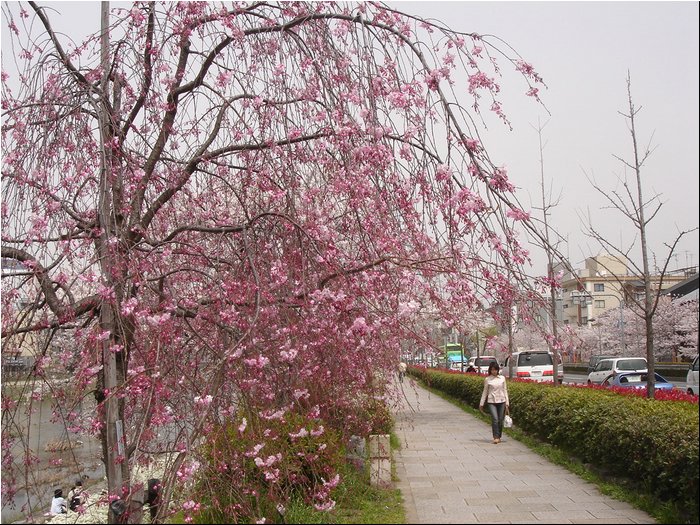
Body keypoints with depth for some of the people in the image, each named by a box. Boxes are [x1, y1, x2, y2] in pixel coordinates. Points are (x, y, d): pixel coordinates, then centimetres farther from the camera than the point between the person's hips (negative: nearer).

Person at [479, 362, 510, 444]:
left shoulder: (502, 378, 5)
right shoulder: (487, 379, 1)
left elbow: (505, 391, 9)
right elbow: (485, 392, 8)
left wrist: (507, 403, 5)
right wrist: (481, 403, 8)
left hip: (501, 401, 2)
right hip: (492, 402, -2)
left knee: (500, 420, 5)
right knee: (495, 419, -16)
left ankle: (499, 437, 20)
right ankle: (496, 437, -12)